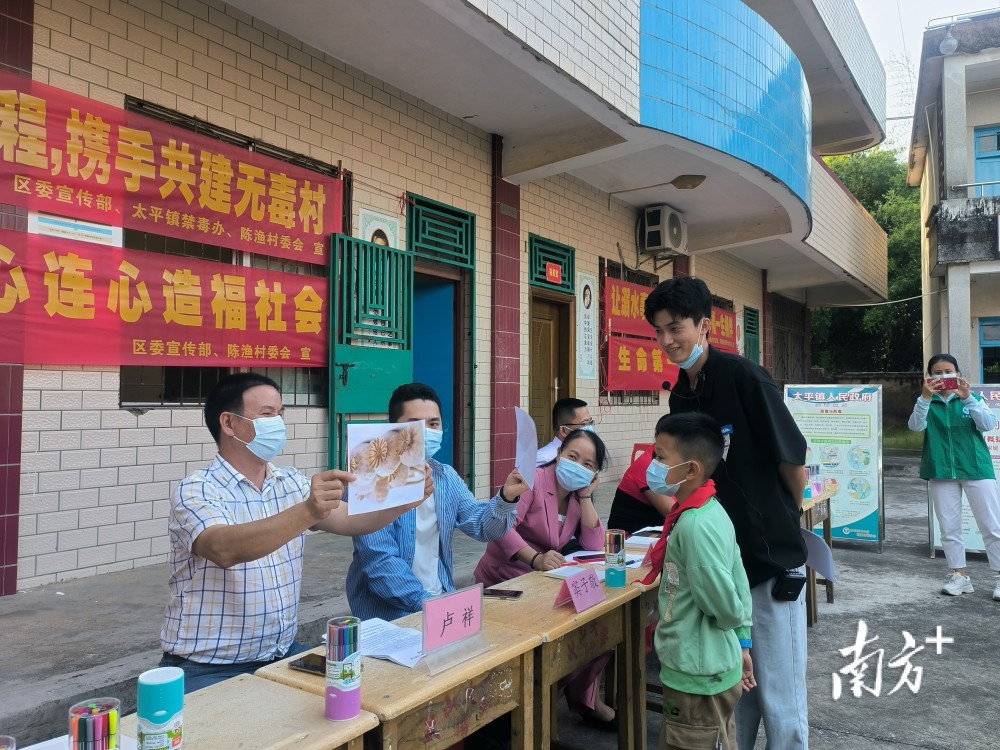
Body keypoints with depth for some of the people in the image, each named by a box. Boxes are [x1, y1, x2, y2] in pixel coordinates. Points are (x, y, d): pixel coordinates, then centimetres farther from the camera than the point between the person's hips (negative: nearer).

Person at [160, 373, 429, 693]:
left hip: (281, 655, 6)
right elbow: (225, 550, -33)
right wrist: (307, 512, -47)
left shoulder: (291, 483, 5)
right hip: (207, 669, -5)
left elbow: (349, 521, -3)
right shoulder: (195, 491, -14)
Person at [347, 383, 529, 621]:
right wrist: (426, 603, -22)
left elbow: (482, 527, 3)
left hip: (442, 601, 6)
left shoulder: (447, 477, 7)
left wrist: (507, 497, -14)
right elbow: (379, 561, -19)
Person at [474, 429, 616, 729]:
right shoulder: (533, 480, -16)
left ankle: (585, 698, 13)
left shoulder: (578, 497, 7)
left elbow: (595, 546, -5)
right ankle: (584, 698, 6)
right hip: (502, 582, -7)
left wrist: (586, 496, -11)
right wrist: (536, 559, -43)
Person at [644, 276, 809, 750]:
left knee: (780, 695, 6)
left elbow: (793, 459, -10)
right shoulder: (679, 395, 4)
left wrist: (782, 520, 3)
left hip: (771, 557, -6)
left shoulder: (744, 377, -16)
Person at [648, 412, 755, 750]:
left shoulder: (695, 524, -27)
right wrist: (742, 643, 14)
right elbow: (739, 582, 7)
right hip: (715, 667, 9)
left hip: (696, 674, -9)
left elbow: (725, 605, -25)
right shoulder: (711, 511, 1)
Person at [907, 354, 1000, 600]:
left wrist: (967, 398, -23)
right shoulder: (927, 404, 4)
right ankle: (960, 575, 18)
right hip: (941, 471, 1)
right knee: (949, 527, 7)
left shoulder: (973, 398, 4)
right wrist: (925, 397, -26)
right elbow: (915, 426, -14)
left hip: (976, 468, -1)